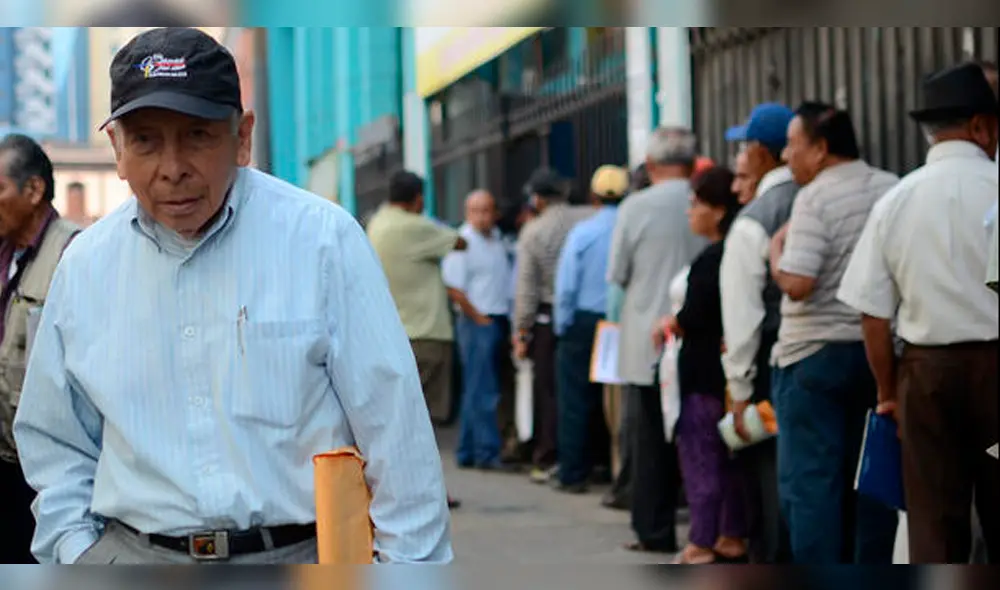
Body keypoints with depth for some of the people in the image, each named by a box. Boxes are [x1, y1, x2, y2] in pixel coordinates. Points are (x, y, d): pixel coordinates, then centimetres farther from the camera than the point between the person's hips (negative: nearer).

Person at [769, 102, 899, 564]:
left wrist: (776, 249, -4)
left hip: (815, 355, -6)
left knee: (808, 480, 0)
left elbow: (797, 282, -21)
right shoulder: (894, 189, 7)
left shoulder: (815, 198, -13)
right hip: (879, 351, 6)